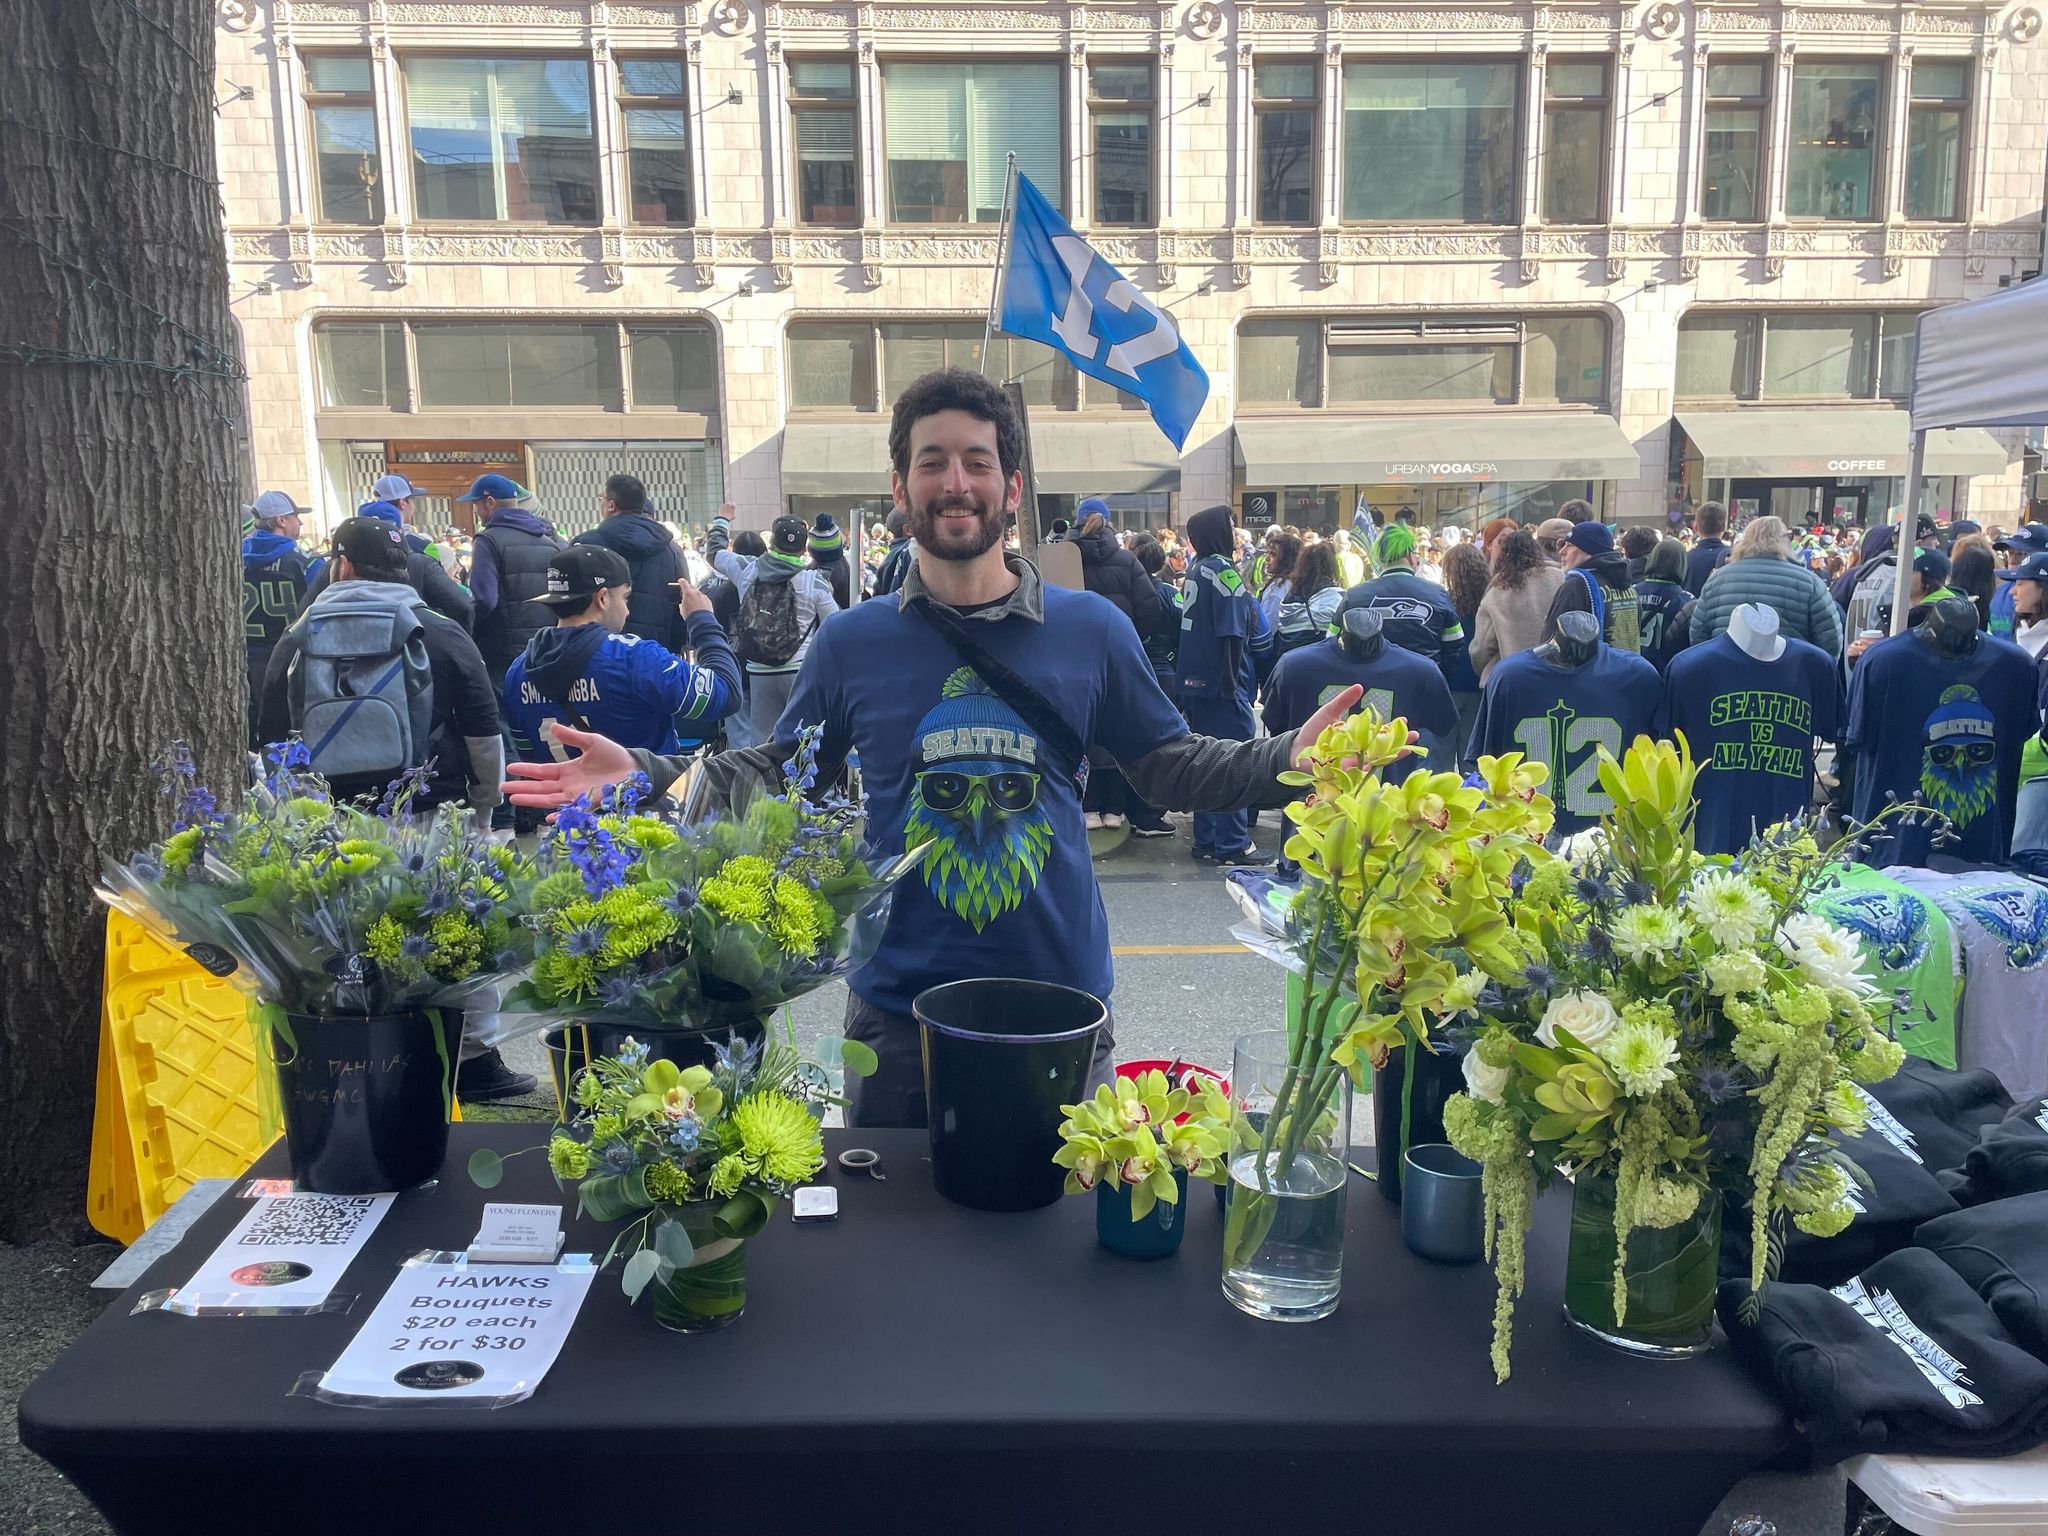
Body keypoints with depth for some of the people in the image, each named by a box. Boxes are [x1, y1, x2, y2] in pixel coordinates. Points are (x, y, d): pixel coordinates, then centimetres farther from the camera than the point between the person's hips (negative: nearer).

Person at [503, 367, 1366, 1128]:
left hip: (1061, 1008, 0)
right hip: (896, 1010, 1)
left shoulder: (1091, 631, -1)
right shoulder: (853, 641, 1)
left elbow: (1171, 767, 5)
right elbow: (777, 774, 8)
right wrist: (645, 778, -4)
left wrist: (1290, 760, -9)